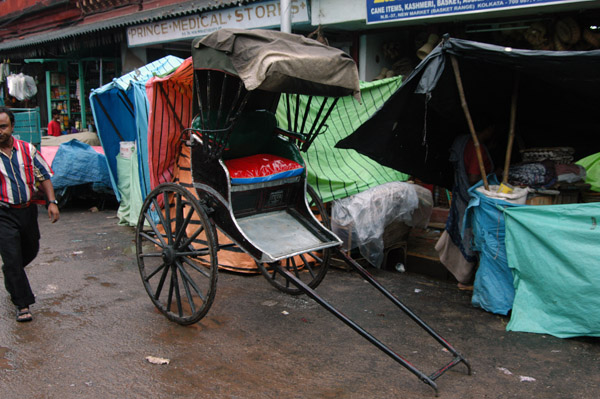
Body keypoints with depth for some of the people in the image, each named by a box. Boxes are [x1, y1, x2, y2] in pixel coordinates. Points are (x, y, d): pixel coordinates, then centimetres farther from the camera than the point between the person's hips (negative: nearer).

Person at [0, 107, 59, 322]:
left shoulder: (27, 149, 1)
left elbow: (44, 176, 7)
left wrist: (51, 202, -3)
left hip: (28, 209, 4)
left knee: (30, 250, 20)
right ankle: (23, 304, 6)